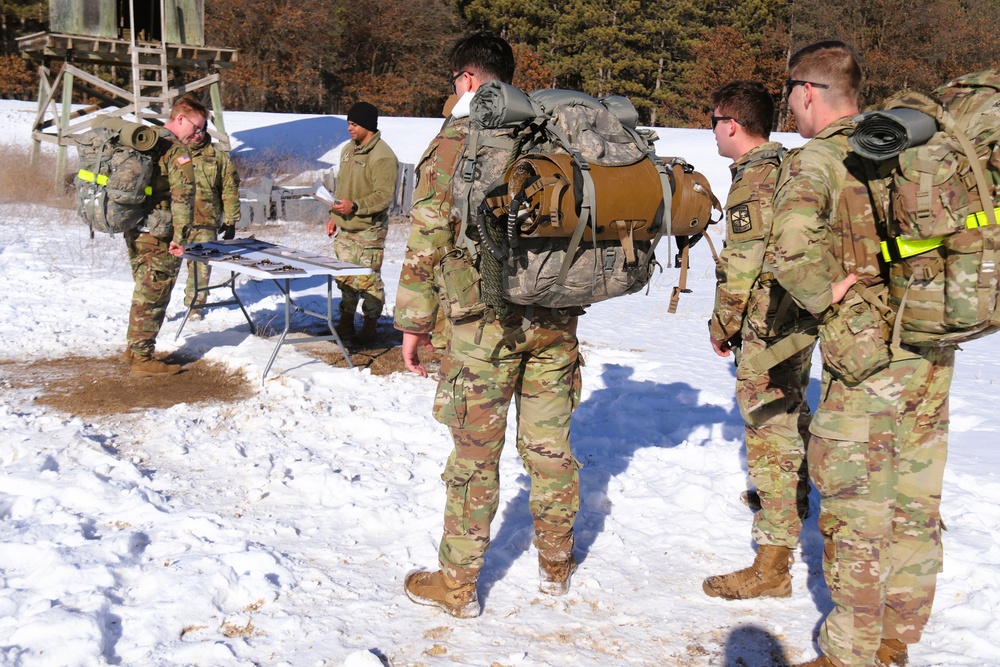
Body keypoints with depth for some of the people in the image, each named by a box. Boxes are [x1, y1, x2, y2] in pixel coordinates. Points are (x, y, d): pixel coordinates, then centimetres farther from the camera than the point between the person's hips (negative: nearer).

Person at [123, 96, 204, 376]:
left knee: (145, 291, 21)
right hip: (158, 237, -9)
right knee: (152, 296, 0)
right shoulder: (176, 151, -14)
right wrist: (180, 237, -19)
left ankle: (134, 348, 30)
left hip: (134, 230, 9)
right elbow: (183, 195, -22)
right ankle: (143, 358, 6)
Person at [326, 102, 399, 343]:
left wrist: (355, 206, -27)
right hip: (344, 228, 8)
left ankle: (370, 323, 11)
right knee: (345, 277, 13)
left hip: (369, 231, -8)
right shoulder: (348, 149, 13)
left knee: (368, 279, -2)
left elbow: (385, 195, -21)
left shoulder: (382, 156, -15)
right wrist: (333, 216, 18)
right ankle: (346, 321, 24)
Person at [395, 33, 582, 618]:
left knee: (476, 452, 3)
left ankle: (458, 584, 15)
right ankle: (557, 564, 30)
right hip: (554, 317, 5)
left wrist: (414, 322, -1)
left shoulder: (457, 140, -6)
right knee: (550, 442, 15)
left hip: (485, 317, -4)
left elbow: (427, 237, -8)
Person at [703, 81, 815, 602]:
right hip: (800, 320, 10)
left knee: (771, 434, -8)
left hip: (769, 327, -10)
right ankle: (793, 504, 48)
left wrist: (721, 326, -7)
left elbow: (740, 266, -20)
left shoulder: (752, 181, -17)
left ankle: (772, 565, -5)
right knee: (790, 419, 26)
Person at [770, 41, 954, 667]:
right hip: (933, 354, 7)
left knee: (856, 519, 5)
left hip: (866, 359, -7)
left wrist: (831, 298, -11)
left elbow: (792, 253, -28)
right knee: (915, 509, 15)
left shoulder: (815, 161, -11)